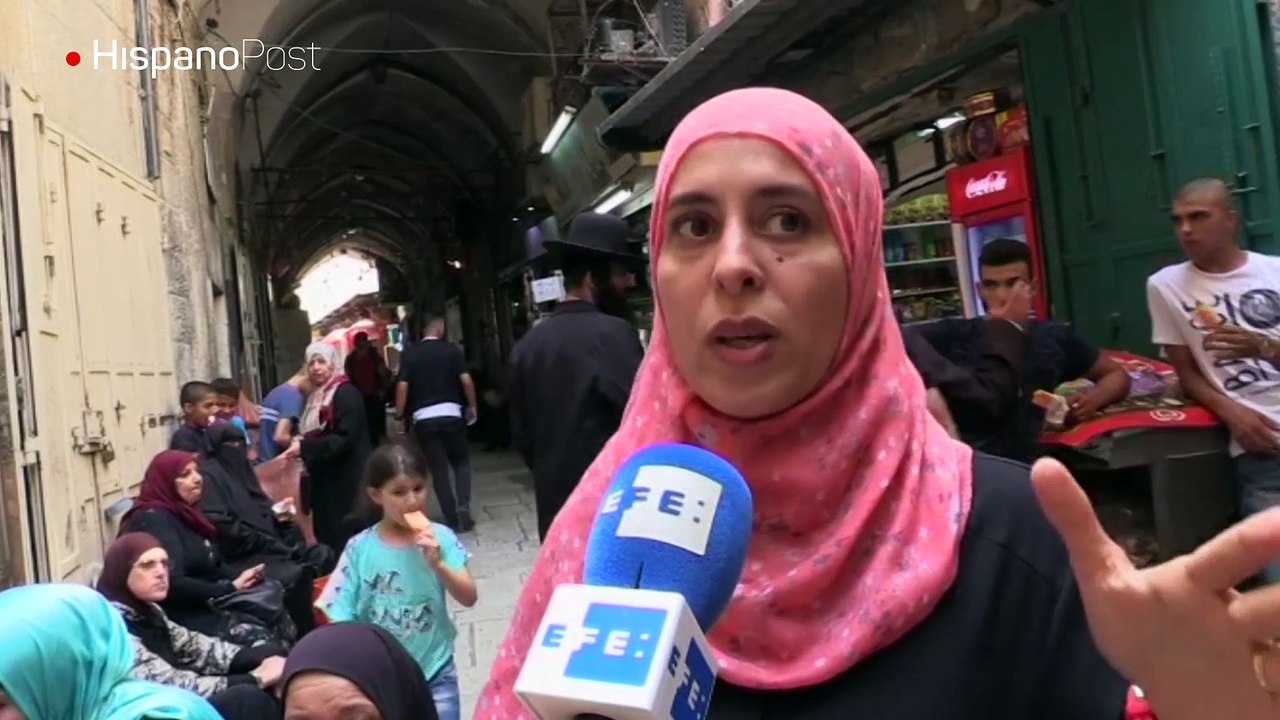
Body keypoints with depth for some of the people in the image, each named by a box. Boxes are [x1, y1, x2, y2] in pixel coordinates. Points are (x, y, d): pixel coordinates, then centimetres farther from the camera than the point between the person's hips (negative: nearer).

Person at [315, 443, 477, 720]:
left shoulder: (439, 538, -10)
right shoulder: (360, 548, -10)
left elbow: (468, 598, -11)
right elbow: (340, 615, -4)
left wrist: (437, 564, -24)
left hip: (435, 673, 0)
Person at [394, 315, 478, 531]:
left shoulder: (409, 354, 2)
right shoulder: (451, 350, 0)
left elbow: (402, 386, -3)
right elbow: (466, 380, -5)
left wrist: (399, 416, 4)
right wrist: (472, 406, 7)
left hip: (423, 419, 1)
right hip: (451, 414, 0)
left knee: (439, 470, 7)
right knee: (461, 462, 15)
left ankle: (453, 519, 8)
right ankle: (463, 506, -6)